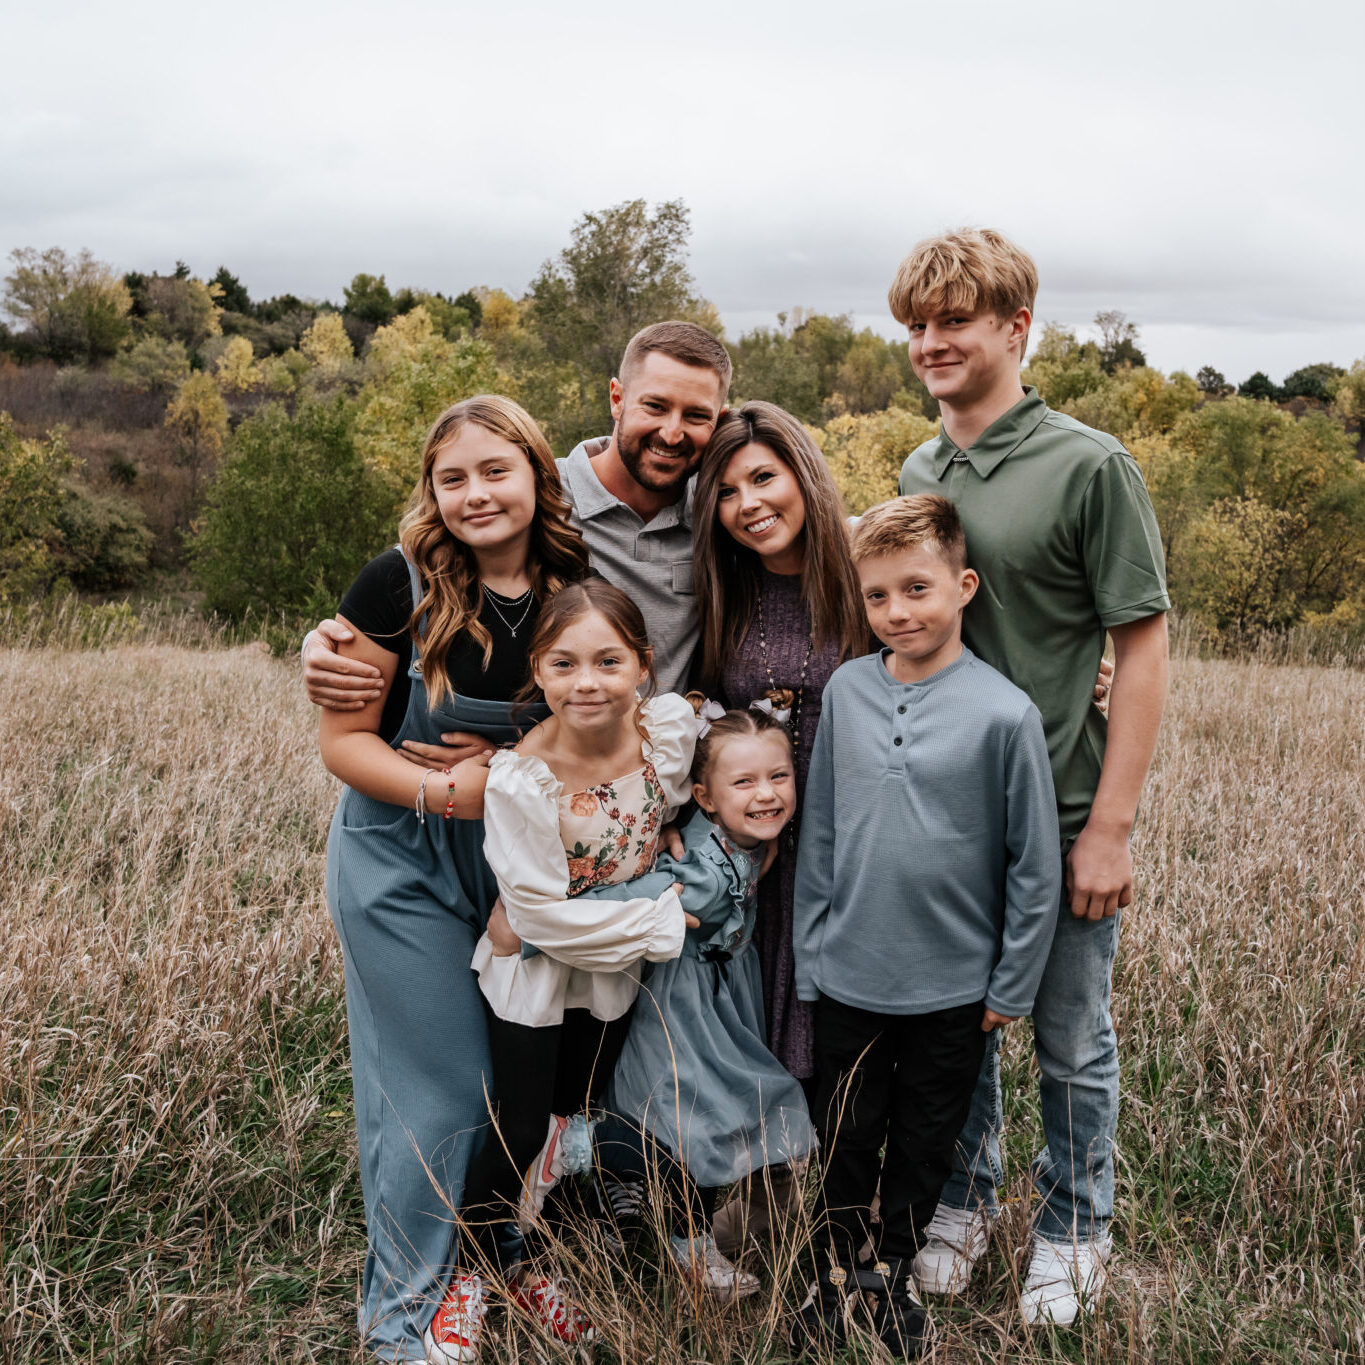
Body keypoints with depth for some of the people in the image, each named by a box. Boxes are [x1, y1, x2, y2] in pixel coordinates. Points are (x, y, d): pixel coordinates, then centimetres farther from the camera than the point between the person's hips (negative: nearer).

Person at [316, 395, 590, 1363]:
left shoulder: (573, 588, -6)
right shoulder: (402, 586, -15)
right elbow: (344, 738, -10)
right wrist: (442, 790, -24)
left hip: (521, 860, 4)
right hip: (403, 861, -4)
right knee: (438, 1091, 2)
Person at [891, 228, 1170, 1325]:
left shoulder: (1090, 467, -11)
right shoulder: (918, 474, 7)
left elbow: (1143, 648, -10)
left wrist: (1111, 826, -14)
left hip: (1063, 818, -4)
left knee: (1070, 1043, 10)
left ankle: (1074, 1227, 33)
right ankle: (964, 1200, 39)